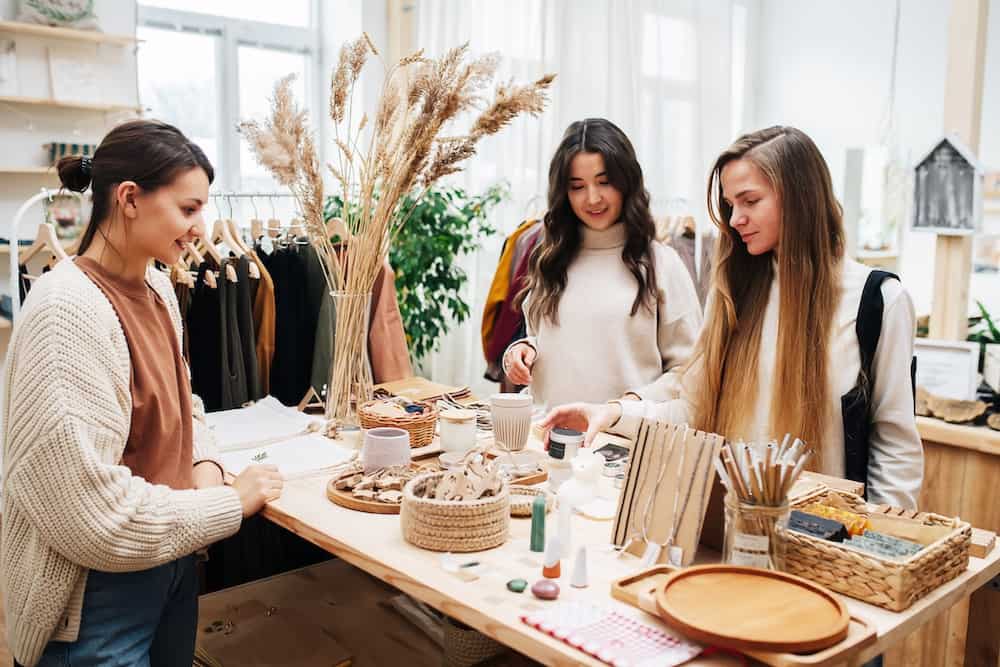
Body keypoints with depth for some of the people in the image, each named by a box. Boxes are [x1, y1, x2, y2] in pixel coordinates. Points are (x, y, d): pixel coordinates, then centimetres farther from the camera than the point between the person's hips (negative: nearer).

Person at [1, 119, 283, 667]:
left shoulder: (157, 288, 2)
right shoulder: (67, 311, -25)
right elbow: (92, 508, -28)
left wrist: (207, 468, -6)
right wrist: (232, 502, -18)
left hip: (171, 560, 8)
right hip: (100, 592, -8)